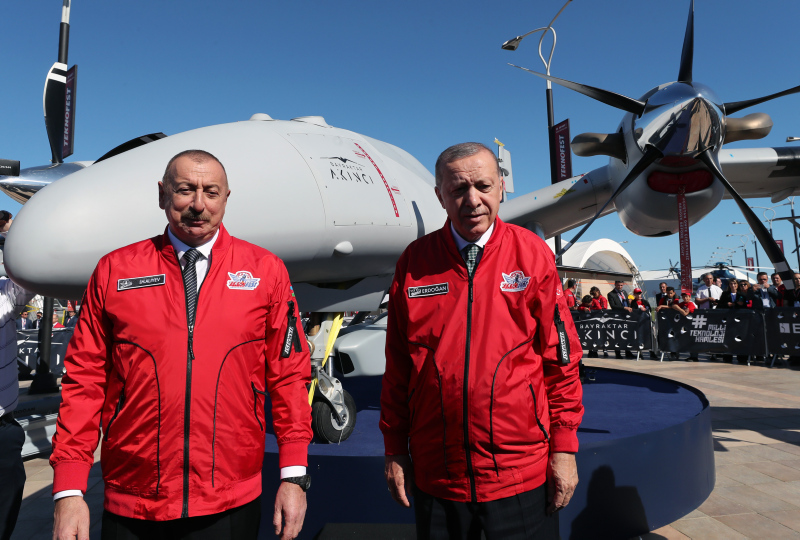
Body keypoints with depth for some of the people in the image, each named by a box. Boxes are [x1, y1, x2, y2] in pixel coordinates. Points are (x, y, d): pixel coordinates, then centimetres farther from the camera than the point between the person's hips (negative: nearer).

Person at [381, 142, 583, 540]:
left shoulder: (532, 254, -4)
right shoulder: (414, 262, -2)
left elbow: (561, 358, -1)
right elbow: (397, 366, 2)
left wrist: (564, 448, -2)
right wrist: (395, 450, 4)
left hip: (522, 473, -1)